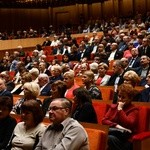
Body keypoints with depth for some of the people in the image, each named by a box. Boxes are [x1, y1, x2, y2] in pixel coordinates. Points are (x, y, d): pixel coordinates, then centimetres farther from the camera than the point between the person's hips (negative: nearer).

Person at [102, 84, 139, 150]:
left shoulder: (133, 110, 6)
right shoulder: (113, 107, 22)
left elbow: (128, 125, -13)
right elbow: (104, 120, 7)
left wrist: (120, 109, -5)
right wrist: (116, 125, -11)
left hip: (124, 135, -4)